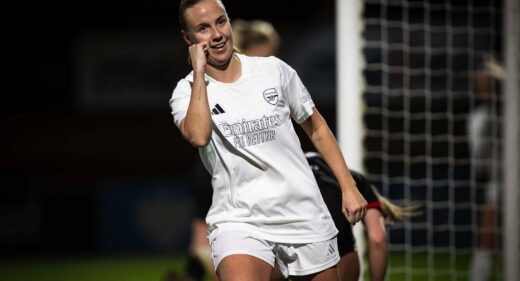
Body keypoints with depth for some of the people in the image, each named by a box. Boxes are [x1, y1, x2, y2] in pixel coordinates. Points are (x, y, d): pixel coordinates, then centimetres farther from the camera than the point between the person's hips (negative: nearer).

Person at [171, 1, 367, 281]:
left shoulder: (273, 69, 5)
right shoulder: (188, 92, -1)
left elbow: (317, 129, 15)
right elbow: (199, 136, -24)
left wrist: (349, 188, 9)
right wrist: (199, 72, -15)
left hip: (305, 216, 3)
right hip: (238, 222, -3)